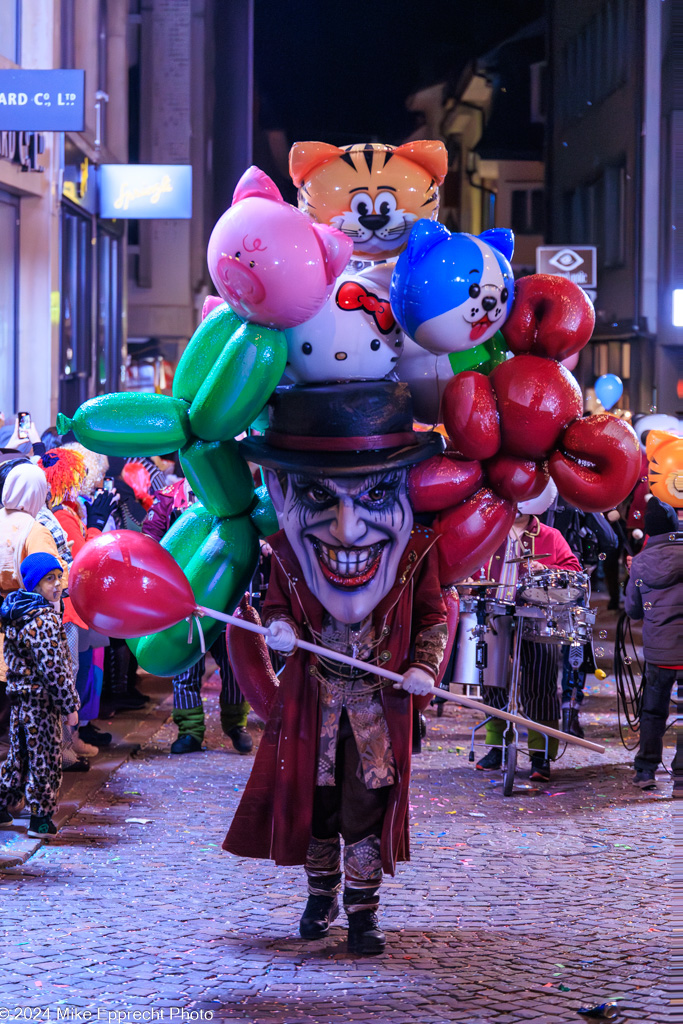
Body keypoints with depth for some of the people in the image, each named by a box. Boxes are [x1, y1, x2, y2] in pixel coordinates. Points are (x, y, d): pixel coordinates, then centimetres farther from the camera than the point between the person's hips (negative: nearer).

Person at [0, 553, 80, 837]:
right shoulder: (44, 619, -20)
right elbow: (53, 668, -22)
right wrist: (70, 706, -16)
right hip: (41, 700, -9)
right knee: (46, 760, 2)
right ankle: (41, 819, 8)